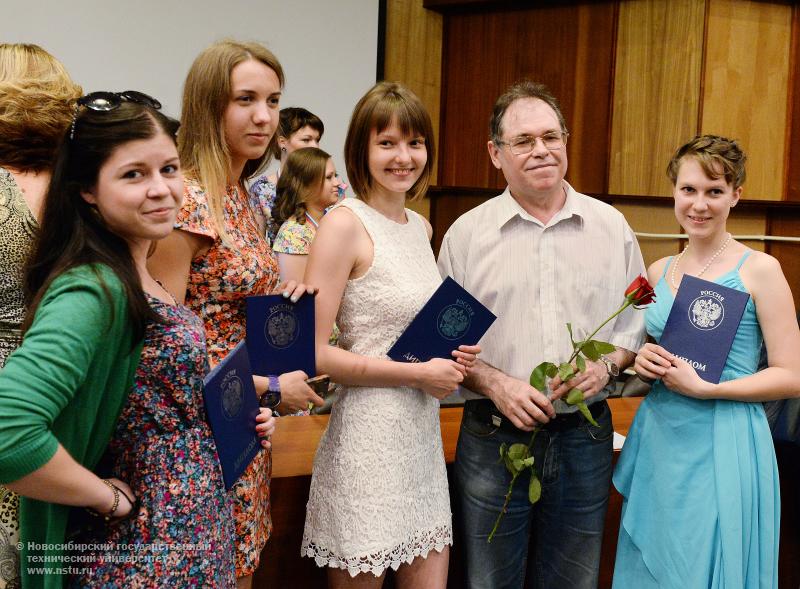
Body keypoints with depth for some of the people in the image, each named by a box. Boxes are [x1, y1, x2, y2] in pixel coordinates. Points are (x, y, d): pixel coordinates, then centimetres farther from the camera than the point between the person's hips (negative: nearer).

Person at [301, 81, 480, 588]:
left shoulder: (421, 226, 10)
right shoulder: (344, 224, -12)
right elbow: (313, 353, -17)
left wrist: (452, 355, 2)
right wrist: (418, 374, -15)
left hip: (425, 433, 7)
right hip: (368, 436, -7)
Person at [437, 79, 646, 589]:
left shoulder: (611, 227, 4)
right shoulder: (467, 233, -1)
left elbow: (637, 321, 10)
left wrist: (607, 365, -10)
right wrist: (496, 384, -14)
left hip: (585, 437, 2)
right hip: (493, 437, -1)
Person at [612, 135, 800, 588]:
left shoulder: (759, 269, -7)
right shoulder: (659, 271, 7)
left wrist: (703, 388, -18)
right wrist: (643, 361, -3)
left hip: (725, 446, -5)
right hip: (659, 443, 5)